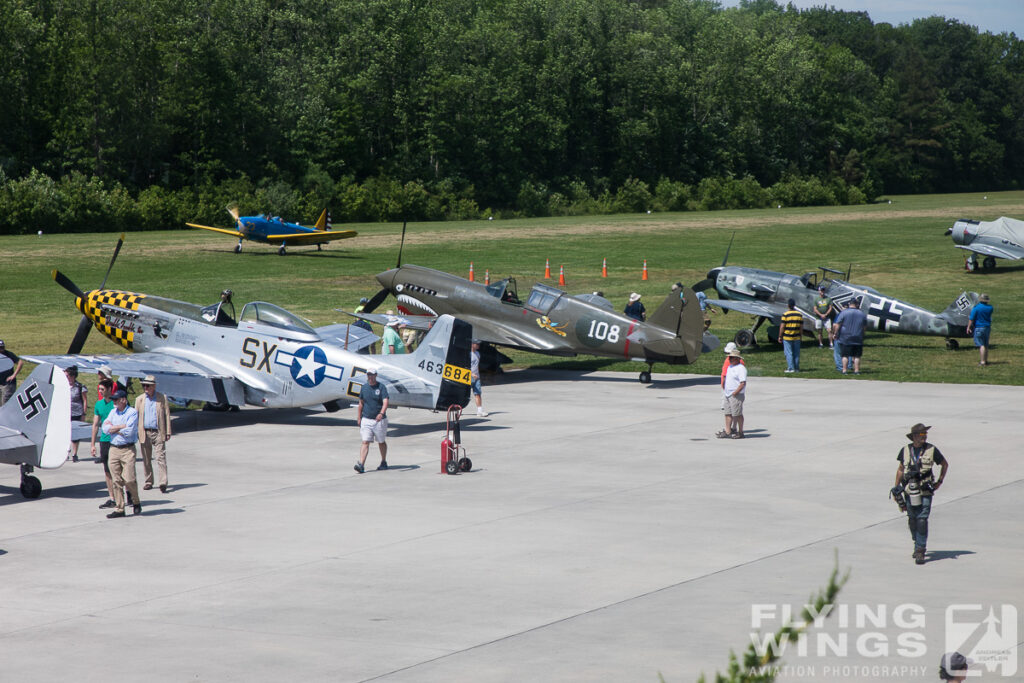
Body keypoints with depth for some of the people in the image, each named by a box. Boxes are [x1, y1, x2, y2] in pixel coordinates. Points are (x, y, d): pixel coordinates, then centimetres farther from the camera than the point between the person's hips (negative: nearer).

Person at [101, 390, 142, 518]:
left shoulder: (132, 412, -4)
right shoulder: (113, 412, 13)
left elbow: (129, 431, -16)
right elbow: (105, 428, 1)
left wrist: (113, 428, -4)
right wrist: (121, 427, -9)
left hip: (128, 449, -5)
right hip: (113, 449, 5)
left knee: (129, 479, -10)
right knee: (116, 481, 3)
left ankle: (136, 502, 14)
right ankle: (119, 509, 8)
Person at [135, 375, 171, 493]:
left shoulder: (162, 398, 4)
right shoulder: (139, 399, 10)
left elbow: (167, 415, 5)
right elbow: (135, 416, 12)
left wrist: (168, 432, 0)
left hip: (158, 433, -3)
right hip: (144, 433, 3)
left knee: (161, 458, -10)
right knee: (146, 459, 8)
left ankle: (163, 483, -14)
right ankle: (148, 481, 20)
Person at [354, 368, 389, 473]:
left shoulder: (381, 387, -7)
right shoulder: (364, 387, 6)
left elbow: (385, 402, -19)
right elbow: (361, 403, 16)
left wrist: (381, 413, -36)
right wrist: (359, 418, 15)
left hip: (379, 420, -2)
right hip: (366, 420, 2)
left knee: (381, 442, 13)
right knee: (365, 442, -8)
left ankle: (384, 462, 30)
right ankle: (361, 465, -16)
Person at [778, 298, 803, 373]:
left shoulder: (785, 314, -11)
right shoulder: (799, 314, 2)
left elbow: (782, 326, -11)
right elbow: (801, 327, 6)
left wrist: (780, 336, -2)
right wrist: (801, 335, 16)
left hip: (787, 337, -4)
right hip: (797, 337, 4)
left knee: (789, 353, 1)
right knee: (796, 353, 11)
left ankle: (791, 368, -2)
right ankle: (797, 368, 14)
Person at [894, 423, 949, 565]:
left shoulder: (931, 450, -1)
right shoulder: (905, 451, 4)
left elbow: (945, 464, 13)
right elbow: (900, 469, 15)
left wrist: (939, 482, 10)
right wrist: (896, 487, 11)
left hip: (925, 491, -3)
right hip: (909, 492, 3)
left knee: (922, 520, -12)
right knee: (912, 520, 10)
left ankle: (920, 550, -10)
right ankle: (918, 545, 31)